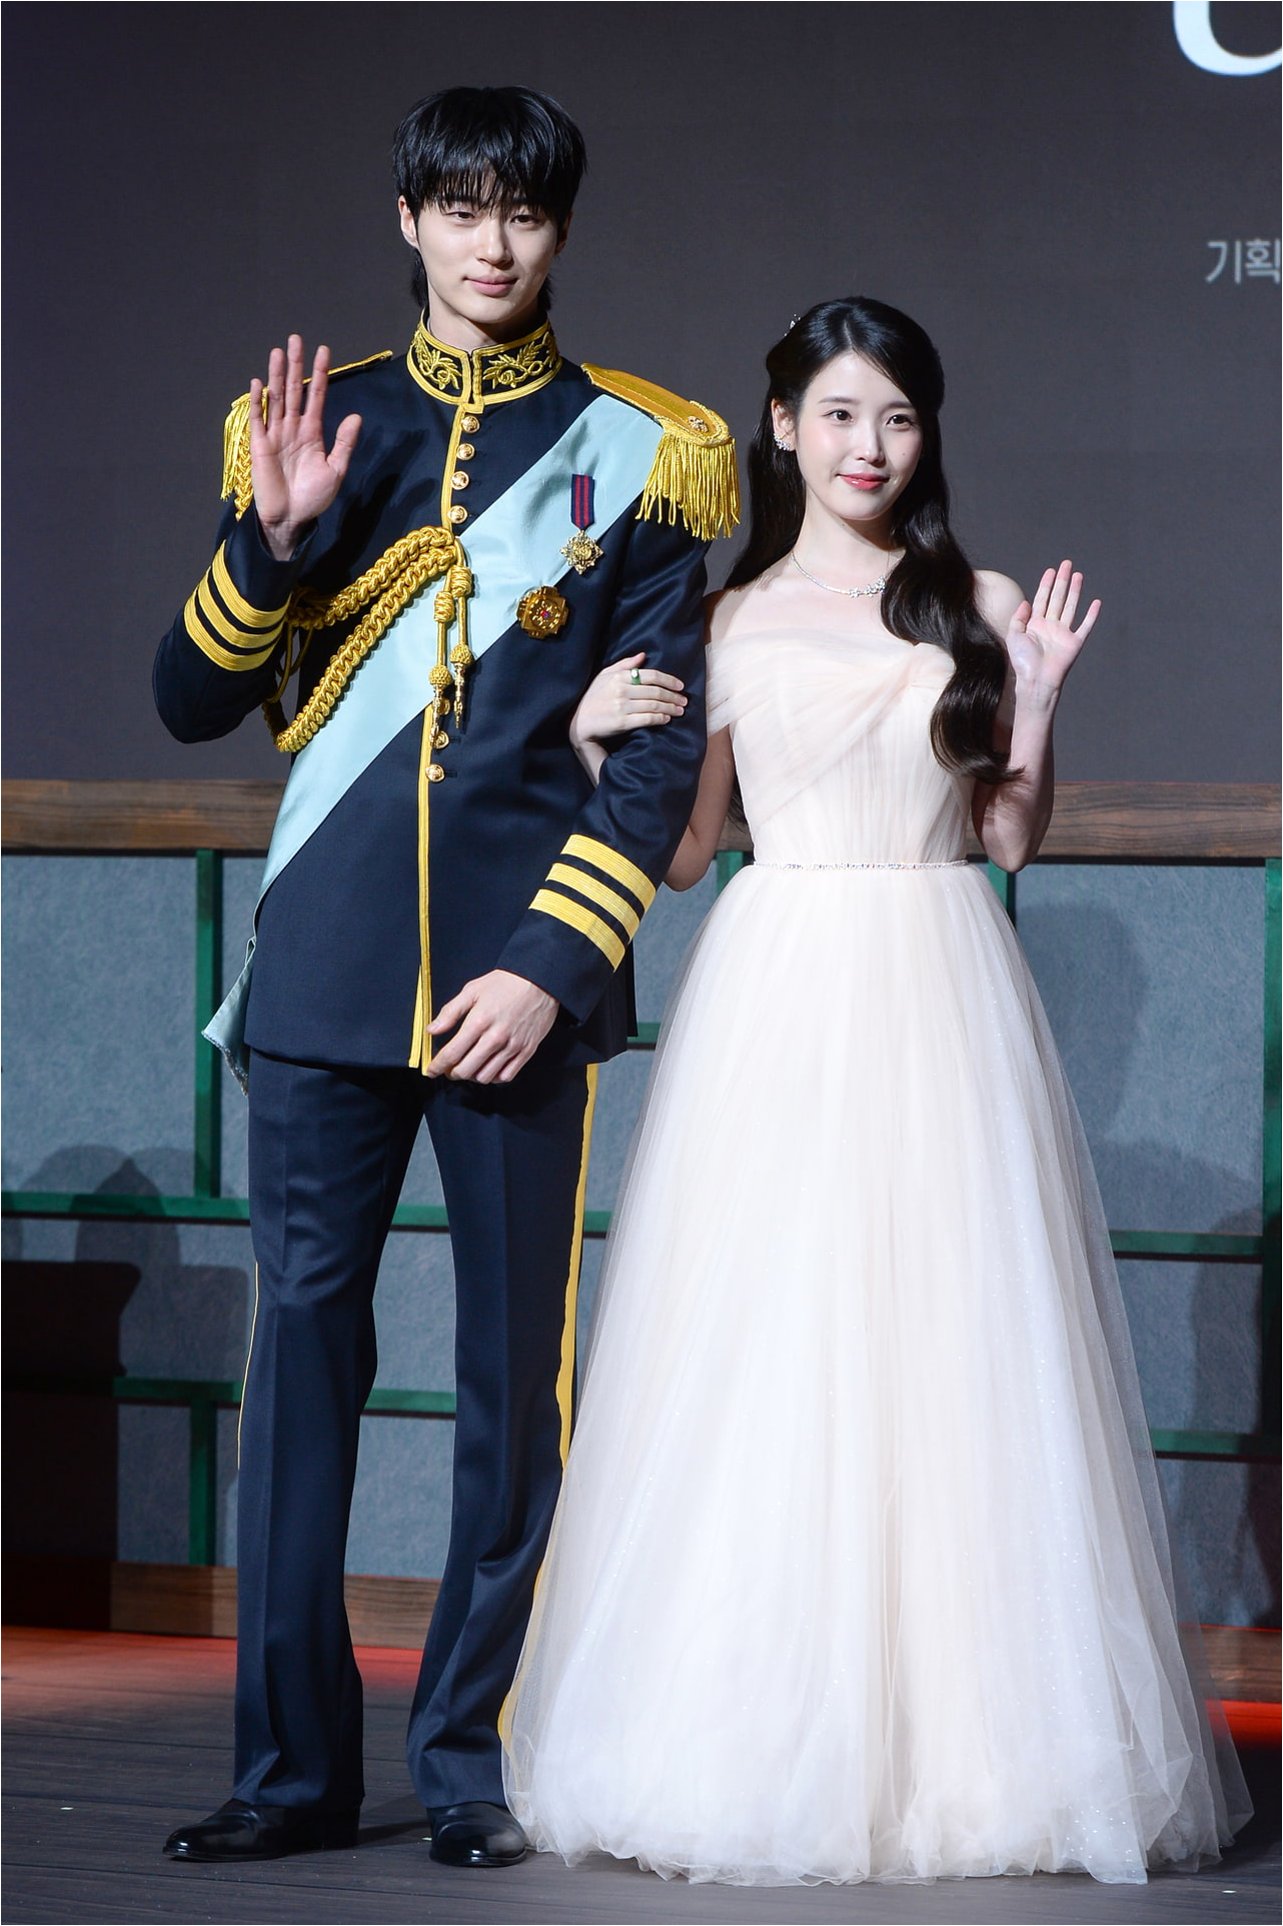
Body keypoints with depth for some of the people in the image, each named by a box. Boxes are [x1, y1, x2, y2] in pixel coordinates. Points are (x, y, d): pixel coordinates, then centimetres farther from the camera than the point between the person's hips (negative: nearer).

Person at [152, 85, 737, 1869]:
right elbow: (195, 700, 10)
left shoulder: (632, 457, 5)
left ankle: (473, 1754, 10)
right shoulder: (317, 429, 11)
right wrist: (272, 538, -7)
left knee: (516, 1365, 1)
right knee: (301, 1338, 0)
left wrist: (549, 966, -8)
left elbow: (660, 750, 1)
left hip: (517, 980, -2)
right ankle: (292, 1760, 6)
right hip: (329, 964, 2)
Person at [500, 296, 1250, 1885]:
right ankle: (761, 1737, 2)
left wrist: (1037, 707, -5)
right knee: (763, 1354, -3)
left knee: (946, 1353, -3)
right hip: (776, 984, 0)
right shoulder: (724, 623, 8)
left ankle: (966, 1738, 2)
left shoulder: (980, 608, 9)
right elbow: (679, 849, 10)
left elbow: (1014, 841, 10)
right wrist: (598, 750, -6)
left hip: (937, 991, 0)